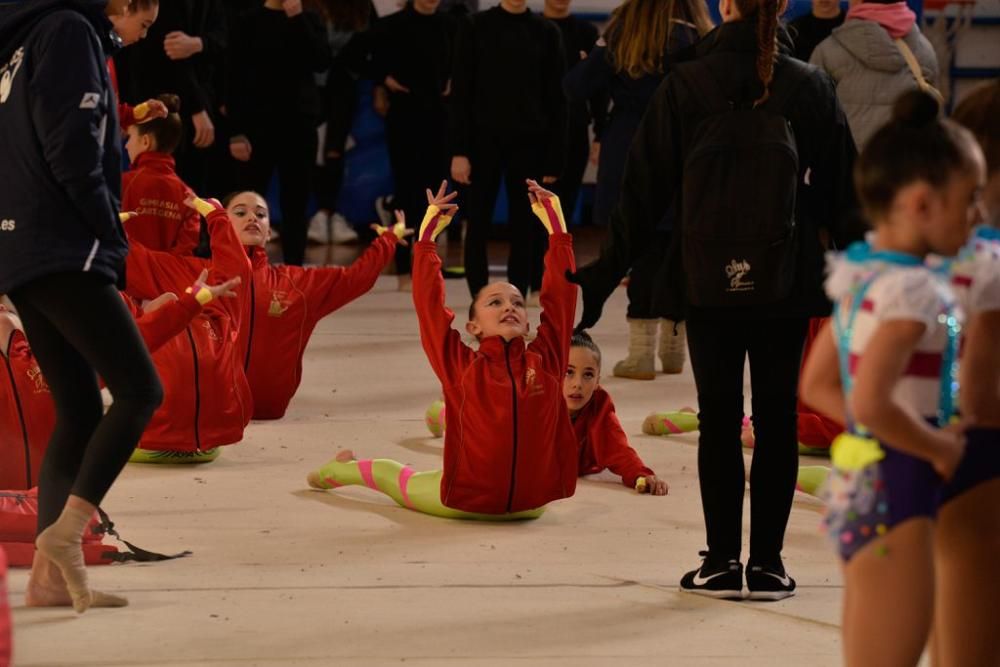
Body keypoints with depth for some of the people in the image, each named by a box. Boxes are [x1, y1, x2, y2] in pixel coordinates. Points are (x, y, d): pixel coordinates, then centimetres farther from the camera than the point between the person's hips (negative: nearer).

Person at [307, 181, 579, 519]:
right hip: (468, 499, -2)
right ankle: (339, 470, 55)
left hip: (529, 504, 2)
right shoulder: (461, 363, -11)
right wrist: (428, 236, -12)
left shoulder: (544, 359, -7)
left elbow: (561, 294, -5)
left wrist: (556, 229, -8)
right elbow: (428, 302, -14)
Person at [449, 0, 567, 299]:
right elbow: (461, 92, -1)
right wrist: (459, 150, -8)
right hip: (483, 140, -1)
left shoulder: (545, 32, 4)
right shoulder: (476, 26, 1)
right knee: (479, 226, 2)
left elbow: (555, 99, 4)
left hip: (528, 142, 1)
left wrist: (554, 158, 0)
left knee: (524, 229, 3)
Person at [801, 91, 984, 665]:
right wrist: (940, 448, -14)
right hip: (893, 499, -10)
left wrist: (924, 440, 11)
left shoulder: (866, 277, 9)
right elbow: (871, 403, -31)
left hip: (861, 491, 10)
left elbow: (818, 387, 17)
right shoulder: (914, 290, -19)